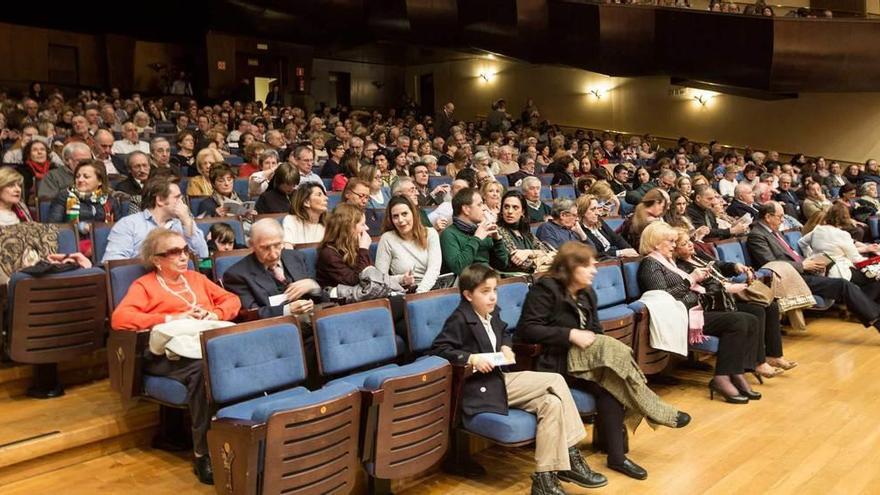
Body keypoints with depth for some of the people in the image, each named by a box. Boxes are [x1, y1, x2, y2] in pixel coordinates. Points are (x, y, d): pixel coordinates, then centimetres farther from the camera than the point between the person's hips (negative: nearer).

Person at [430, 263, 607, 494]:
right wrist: (471, 358, -23)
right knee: (556, 381, -16)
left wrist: (506, 347, 10)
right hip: (482, 388, -9)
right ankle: (570, 459, -8)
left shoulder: (492, 313, 13)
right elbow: (438, 349, -16)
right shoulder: (460, 320, -12)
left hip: (500, 377, 9)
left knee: (551, 403, -10)